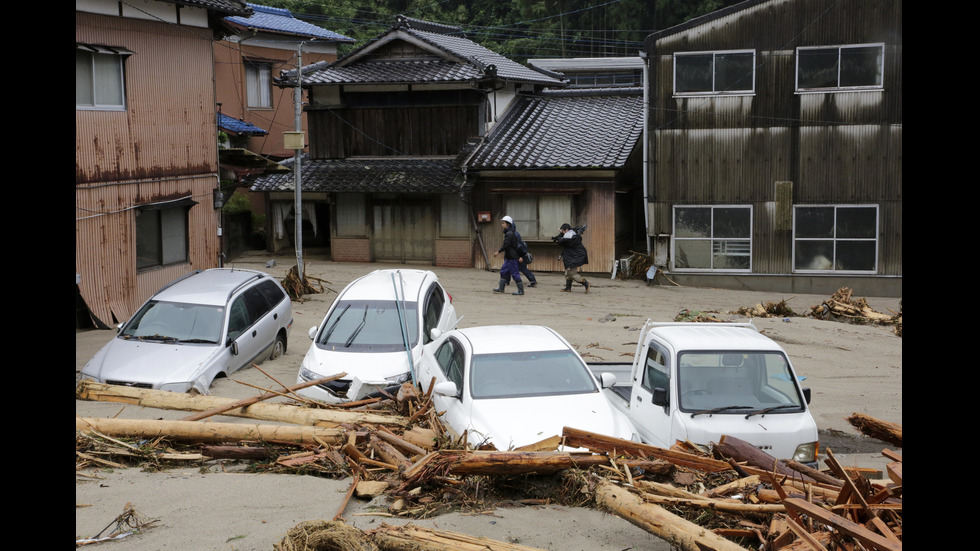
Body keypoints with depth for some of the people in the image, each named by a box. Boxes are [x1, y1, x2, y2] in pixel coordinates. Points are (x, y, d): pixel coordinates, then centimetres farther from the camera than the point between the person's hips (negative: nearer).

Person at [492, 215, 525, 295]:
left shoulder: (509, 234, -17)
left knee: (515, 273, -6)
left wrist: (498, 251, -19)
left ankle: (521, 290, -1)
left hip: (513, 257, -10)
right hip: (508, 257, 10)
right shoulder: (508, 233, 14)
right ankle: (501, 288, 18)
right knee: (503, 271, 13)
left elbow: (506, 245, -23)